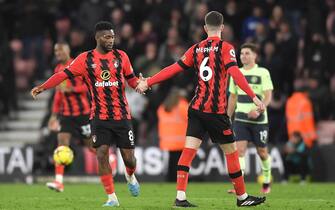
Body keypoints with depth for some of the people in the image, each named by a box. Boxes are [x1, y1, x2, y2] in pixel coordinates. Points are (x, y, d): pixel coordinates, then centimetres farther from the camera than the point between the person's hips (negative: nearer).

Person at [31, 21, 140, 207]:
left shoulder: (121, 56, 4)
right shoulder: (85, 59, -1)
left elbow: (131, 79, 12)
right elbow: (64, 74, -6)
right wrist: (42, 87, -16)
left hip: (122, 116, 1)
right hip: (99, 117, -1)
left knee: (128, 157, 3)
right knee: (102, 154, -12)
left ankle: (130, 176, 39)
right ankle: (112, 198, -3)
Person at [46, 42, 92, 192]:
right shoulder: (58, 70, 11)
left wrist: (71, 89, -25)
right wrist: (54, 114, 19)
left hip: (82, 112, -5)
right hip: (65, 113, 5)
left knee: (91, 144, 4)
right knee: (62, 141, -11)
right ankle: (59, 181, -17)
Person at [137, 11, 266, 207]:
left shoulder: (196, 49, 8)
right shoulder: (225, 48, -6)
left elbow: (173, 69, 7)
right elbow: (235, 72, -19)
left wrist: (148, 82, 16)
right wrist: (253, 97, -23)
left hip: (197, 108, 5)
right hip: (217, 110, -5)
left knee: (189, 150, -2)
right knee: (231, 151, 7)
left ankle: (180, 196, -12)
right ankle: (242, 197, 16)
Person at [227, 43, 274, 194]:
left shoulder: (262, 73, -3)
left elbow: (268, 96, -10)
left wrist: (258, 109, -27)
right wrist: (228, 118, 17)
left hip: (259, 119, -3)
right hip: (240, 119, 3)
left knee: (262, 152, 7)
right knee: (240, 150, -14)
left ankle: (266, 182, 31)